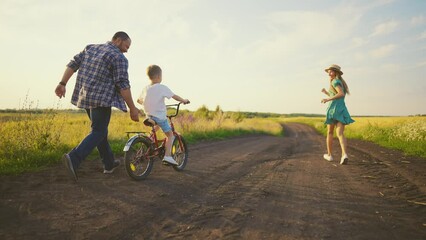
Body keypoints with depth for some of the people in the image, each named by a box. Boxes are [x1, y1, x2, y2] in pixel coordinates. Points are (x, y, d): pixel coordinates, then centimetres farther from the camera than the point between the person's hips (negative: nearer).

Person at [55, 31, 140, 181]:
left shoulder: (90, 48, 15)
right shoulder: (119, 58, -7)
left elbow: (73, 64, 10)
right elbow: (123, 85, -14)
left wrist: (63, 83, 10)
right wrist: (132, 108, -12)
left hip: (84, 96, 8)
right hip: (101, 99, -8)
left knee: (100, 129, 17)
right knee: (98, 133, -2)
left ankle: (109, 164, 25)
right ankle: (74, 158, -22)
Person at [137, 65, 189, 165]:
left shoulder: (146, 88, 5)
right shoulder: (162, 87, -11)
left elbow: (139, 100, 16)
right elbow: (175, 96, -10)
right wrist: (184, 100, 7)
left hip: (149, 116, 6)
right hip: (160, 116, -6)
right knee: (170, 135, 4)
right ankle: (167, 156, -5)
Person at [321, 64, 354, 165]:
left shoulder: (335, 81, -4)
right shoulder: (341, 83, 24)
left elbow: (341, 94, -20)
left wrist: (328, 99, -20)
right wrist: (327, 93, 32)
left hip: (333, 109, -6)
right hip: (342, 110, 6)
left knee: (329, 132, 11)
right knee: (340, 134, -6)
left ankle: (329, 155, 21)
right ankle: (344, 154, -29)